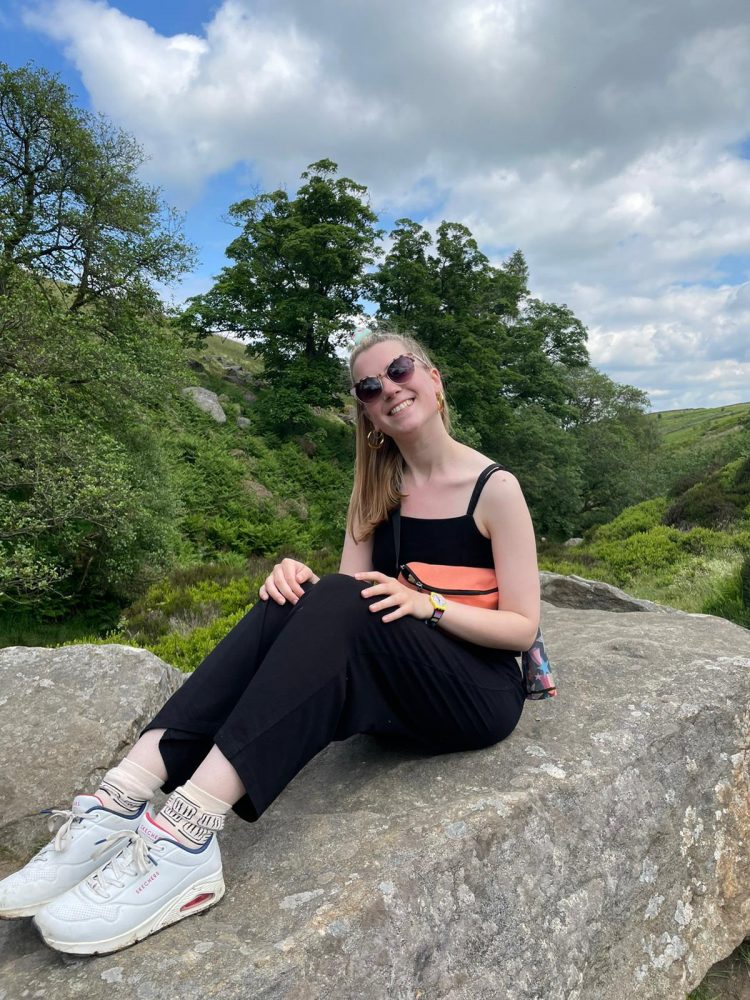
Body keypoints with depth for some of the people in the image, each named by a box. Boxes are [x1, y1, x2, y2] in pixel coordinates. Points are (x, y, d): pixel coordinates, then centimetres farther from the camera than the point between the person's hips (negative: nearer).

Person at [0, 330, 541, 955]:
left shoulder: (495, 488, -7)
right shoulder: (377, 491, 8)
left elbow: (524, 628, -8)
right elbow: (348, 599, -1)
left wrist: (430, 604, -24)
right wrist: (300, 584, -23)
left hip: (481, 694, -4)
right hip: (401, 692, 4)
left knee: (343, 602, -32)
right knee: (296, 603, -24)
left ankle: (187, 836, -38)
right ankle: (121, 802, -30)